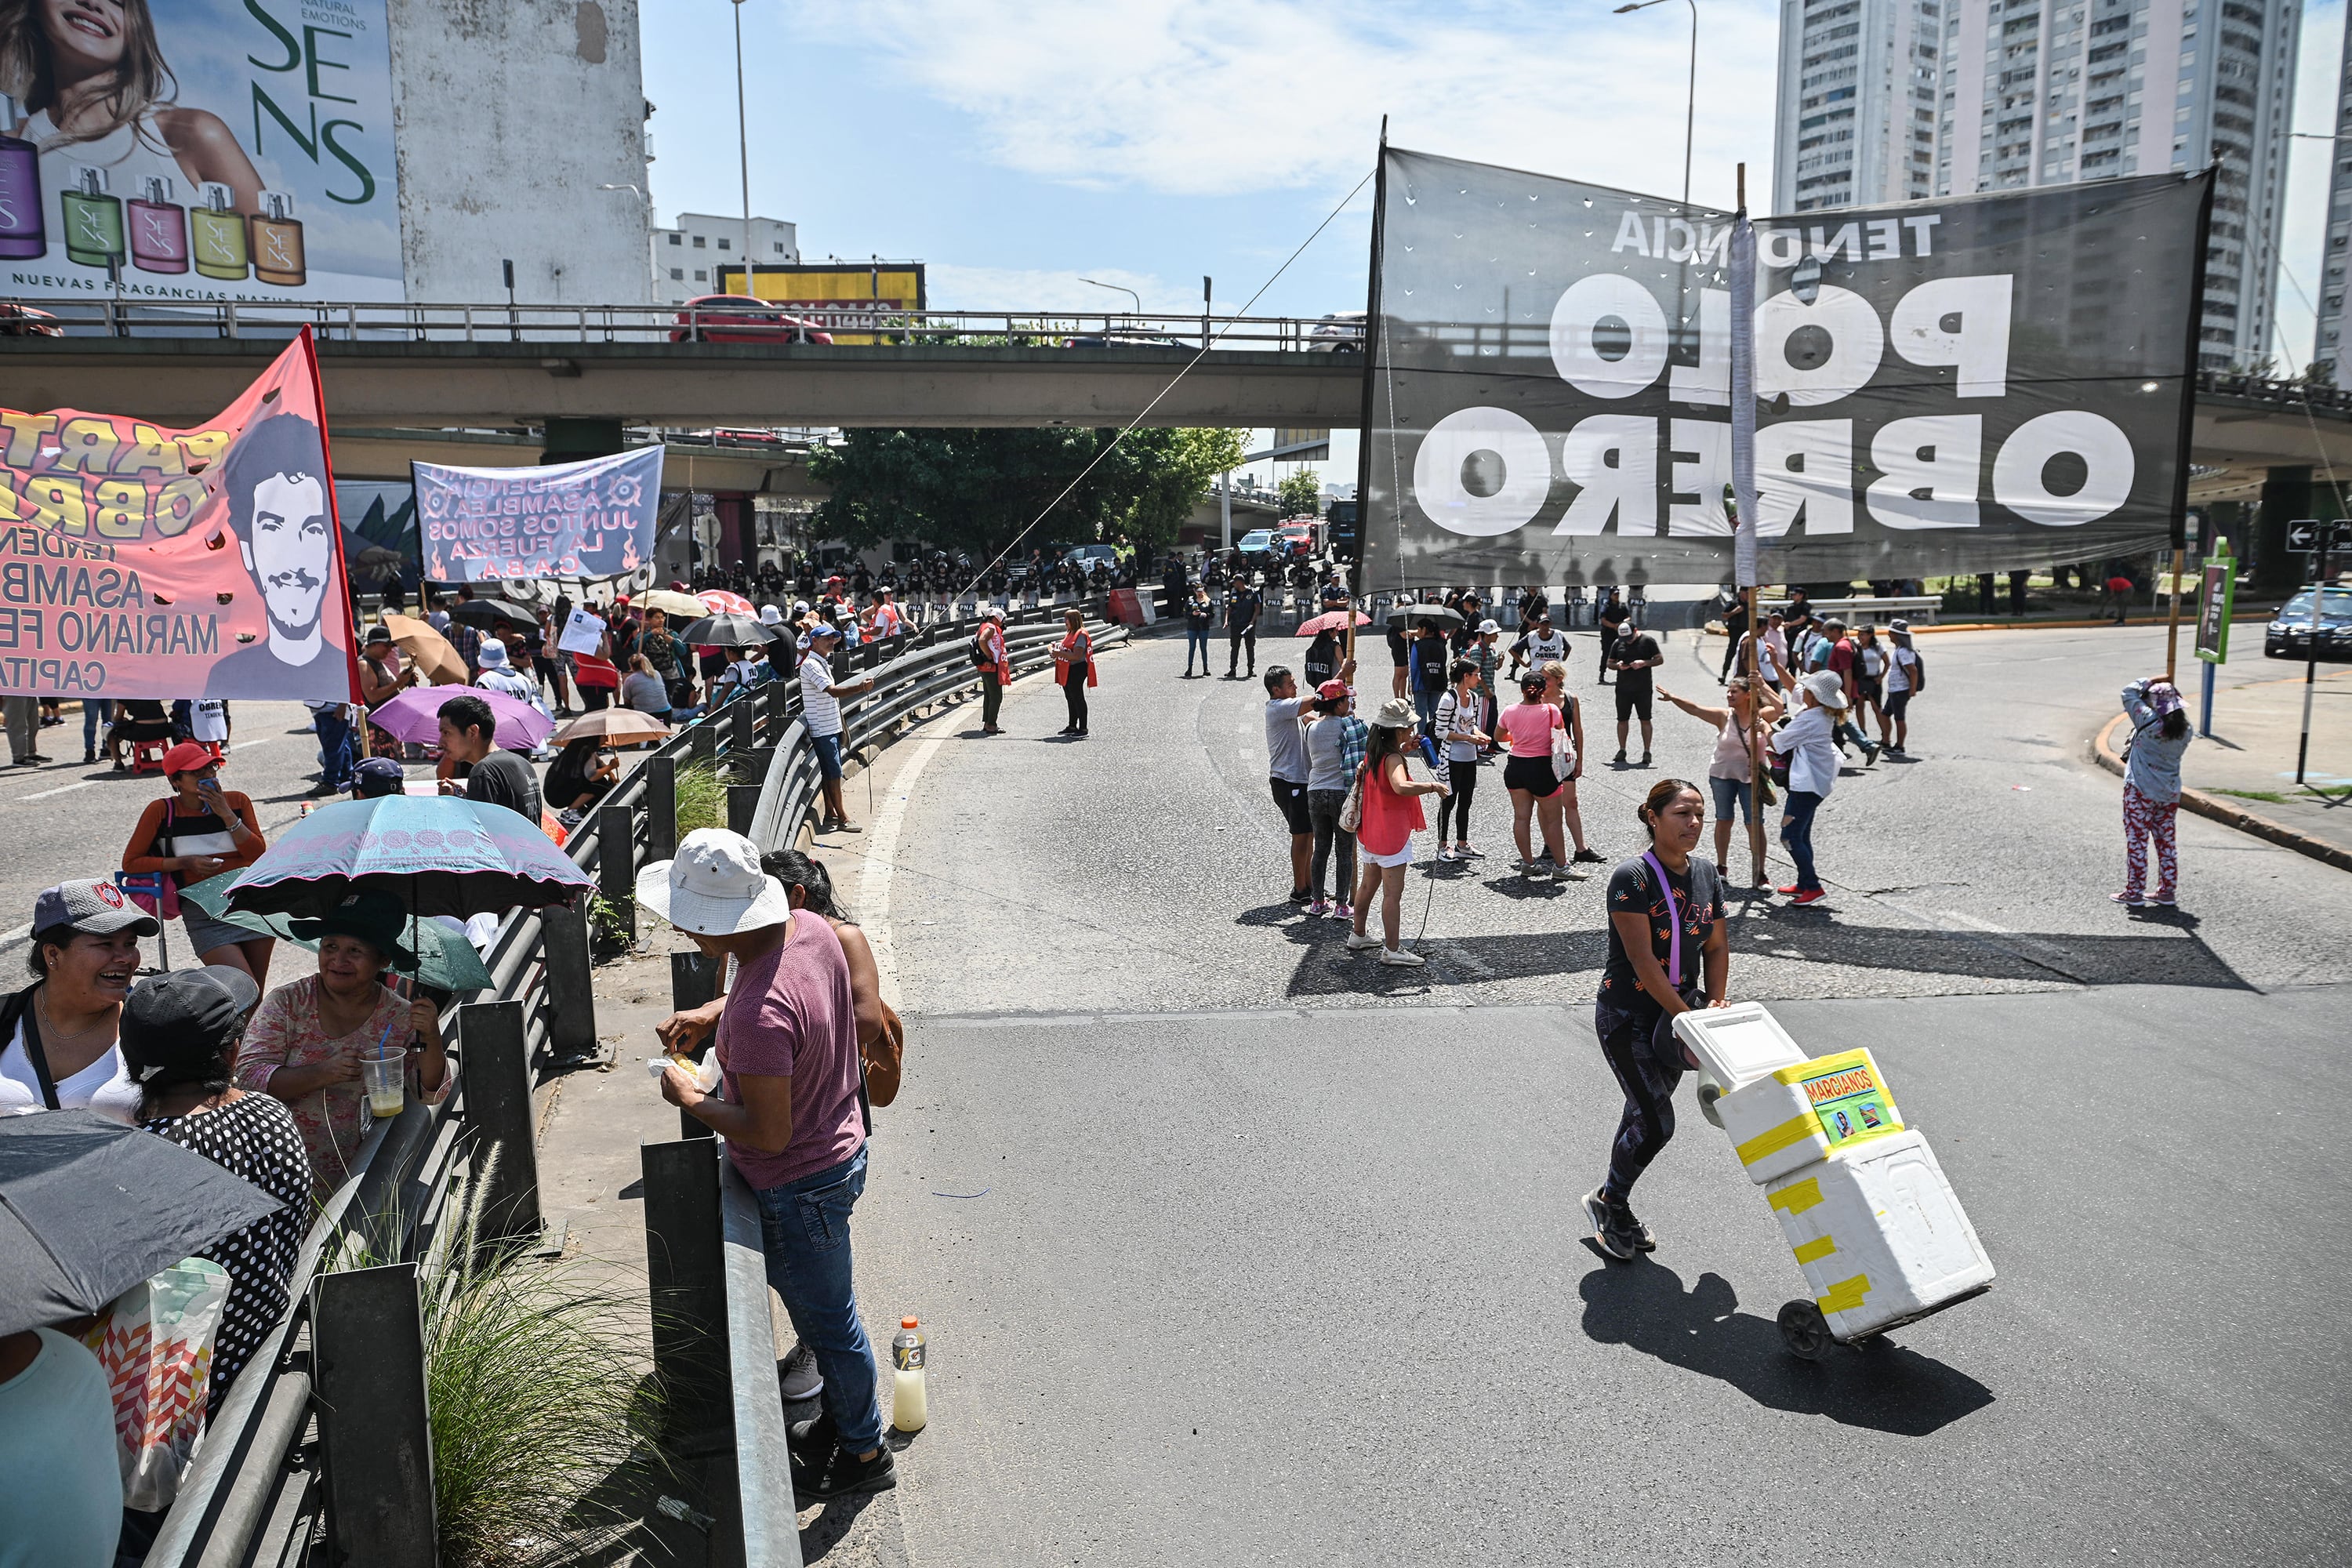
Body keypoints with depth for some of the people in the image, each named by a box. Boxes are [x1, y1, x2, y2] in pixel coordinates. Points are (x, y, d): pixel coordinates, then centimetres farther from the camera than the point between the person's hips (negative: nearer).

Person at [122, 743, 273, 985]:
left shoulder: (237, 801, 8)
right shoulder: (162, 811, -1)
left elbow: (258, 854, 0)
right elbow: (130, 863, 3)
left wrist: (226, 815, -8)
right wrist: (186, 862, -8)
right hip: (203, 913, -3)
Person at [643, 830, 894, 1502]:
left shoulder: (760, 1013, -37)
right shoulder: (810, 927, -10)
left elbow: (769, 1134, -29)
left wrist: (691, 1099, -15)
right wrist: (708, 1015, 8)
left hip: (800, 1188, -9)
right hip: (839, 1148, 9)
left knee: (828, 1322, 14)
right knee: (825, 1308, 28)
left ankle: (864, 1453, 36)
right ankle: (841, 1419, 48)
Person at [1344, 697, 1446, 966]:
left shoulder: (1373, 751, 5)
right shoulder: (1393, 758, -22)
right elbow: (1401, 787, -43)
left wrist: (1404, 749, 14)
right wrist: (1433, 786, -32)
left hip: (1371, 831, 10)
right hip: (1391, 835, -10)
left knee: (1368, 885, 21)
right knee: (1393, 893, -4)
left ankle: (1357, 936, 32)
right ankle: (1392, 950, 0)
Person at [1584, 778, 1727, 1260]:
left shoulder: (1705, 873, 2)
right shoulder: (1632, 877, -19)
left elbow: (1717, 946, 10)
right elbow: (1641, 958, -22)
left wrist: (1715, 1005, -2)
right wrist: (1689, 1017, -22)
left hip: (1677, 1012, 6)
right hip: (1627, 1016, -6)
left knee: (1644, 1113, 12)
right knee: (1656, 1122, -8)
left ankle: (1613, 1205, 31)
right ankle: (1608, 1200, 17)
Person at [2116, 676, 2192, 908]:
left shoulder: (2149, 721, -17)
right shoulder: (2185, 729, 0)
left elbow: (2129, 692, -8)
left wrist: (2150, 681, 4)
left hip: (2140, 792, -6)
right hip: (2170, 794, 6)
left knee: (2136, 841, 1)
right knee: (2166, 842, 13)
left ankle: (2133, 892, 5)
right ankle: (2168, 892, 18)